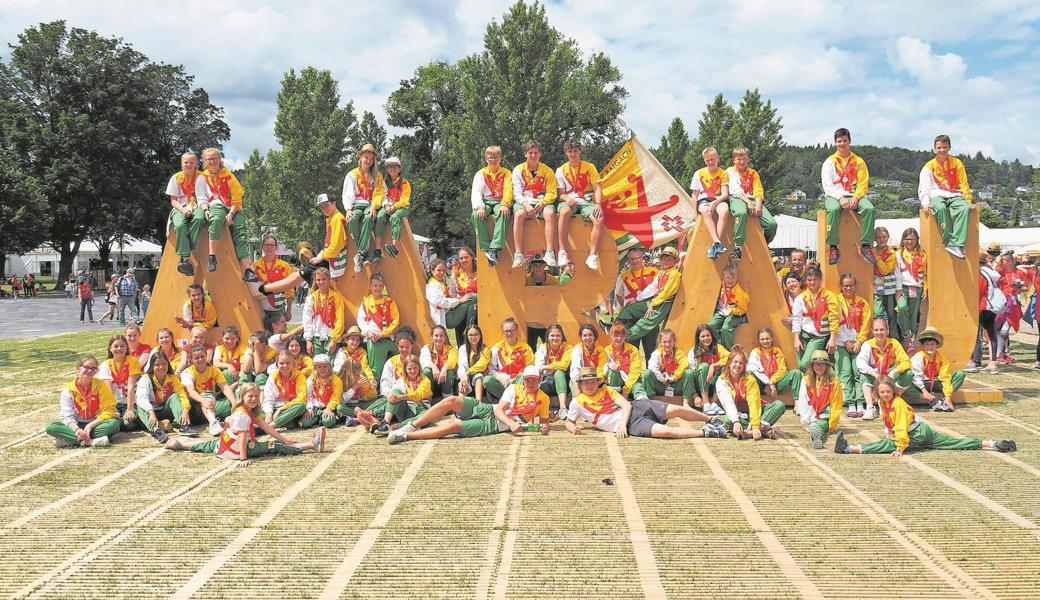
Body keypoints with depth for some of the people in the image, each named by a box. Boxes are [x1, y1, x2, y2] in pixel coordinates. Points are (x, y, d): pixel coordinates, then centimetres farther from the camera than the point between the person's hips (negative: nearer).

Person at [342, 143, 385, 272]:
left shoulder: (377, 175, 15)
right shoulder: (352, 175, 13)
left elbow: (379, 194, 4)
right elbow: (347, 195, 6)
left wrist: (374, 206, -15)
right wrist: (348, 209, -12)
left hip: (371, 205, 0)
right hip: (357, 205, 1)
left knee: (368, 218, -38)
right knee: (352, 220, -36)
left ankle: (360, 255, -42)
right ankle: (368, 255, -35)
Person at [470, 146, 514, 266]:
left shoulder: (506, 174, 13)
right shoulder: (480, 174, 14)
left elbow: (508, 191, -2)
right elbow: (475, 193, 1)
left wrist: (505, 204, -23)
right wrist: (480, 207, -19)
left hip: (501, 202, -1)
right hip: (486, 202, 1)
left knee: (503, 214, -38)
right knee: (476, 215, -35)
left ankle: (495, 249, -46)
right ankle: (486, 249, -37)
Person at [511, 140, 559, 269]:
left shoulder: (547, 171, 11)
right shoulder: (518, 170, 10)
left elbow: (552, 193, 3)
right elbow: (517, 193, 0)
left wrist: (542, 203, -18)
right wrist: (525, 204, -19)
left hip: (543, 201, 0)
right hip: (523, 202, 0)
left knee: (550, 213, -34)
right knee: (518, 214, -35)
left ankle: (550, 253, -38)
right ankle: (518, 254, -39)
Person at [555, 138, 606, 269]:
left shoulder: (589, 167, 10)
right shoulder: (561, 170, 12)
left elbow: (597, 188, 3)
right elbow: (561, 193, 8)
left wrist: (598, 204, -15)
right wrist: (566, 198, -17)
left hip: (586, 201, 1)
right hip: (569, 201, -1)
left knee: (599, 219, -32)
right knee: (564, 212, -39)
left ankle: (592, 256, -31)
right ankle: (562, 253, -39)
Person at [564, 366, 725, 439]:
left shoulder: (607, 390, 10)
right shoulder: (577, 402, 4)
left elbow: (627, 405, 2)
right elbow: (568, 422, 12)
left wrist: (622, 424, -17)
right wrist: (574, 428, -14)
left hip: (636, 408, 4)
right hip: (631, 425, -4)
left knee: (676, 409, -9)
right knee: (665, 431, -26)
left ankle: (710, 420, 12)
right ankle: (705, 433, -16)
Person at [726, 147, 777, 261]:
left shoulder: (753, 173, 22)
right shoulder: (730, 171, 11)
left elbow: (758, 192, 9)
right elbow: (736, 190, -4)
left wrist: (758, 205, -12)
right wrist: (748, 202, -18)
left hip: (752, 200, 4)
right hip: (736, 199, -4)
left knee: (772, 224, -20)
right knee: (741, 213, -44)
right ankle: (738, 248, -47)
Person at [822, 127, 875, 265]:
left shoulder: (858, 161, 13)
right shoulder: (830, 162, 9)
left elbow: (863, 183, 5)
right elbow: (827, 185, -2)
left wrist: (855, 198, -15)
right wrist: (840, 198, -18)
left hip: (854, 196, 2)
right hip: (834, 196, -2)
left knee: (869, 208, -30)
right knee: (833, 209, -38)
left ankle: (865, 246, -25)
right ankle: (833, 247, -33)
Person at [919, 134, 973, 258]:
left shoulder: (957, 163, 13)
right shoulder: (929, 166, 9)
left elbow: (963, 184, 11)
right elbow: (924, 187, 1)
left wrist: (968, 200, -2)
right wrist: (925, 203, -16)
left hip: (955, 196, 1)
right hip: (937, 196, -1)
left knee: (965, 208, -33)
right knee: (941, 208, -39)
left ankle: (956, 244, -42)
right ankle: (949, 241, -36)